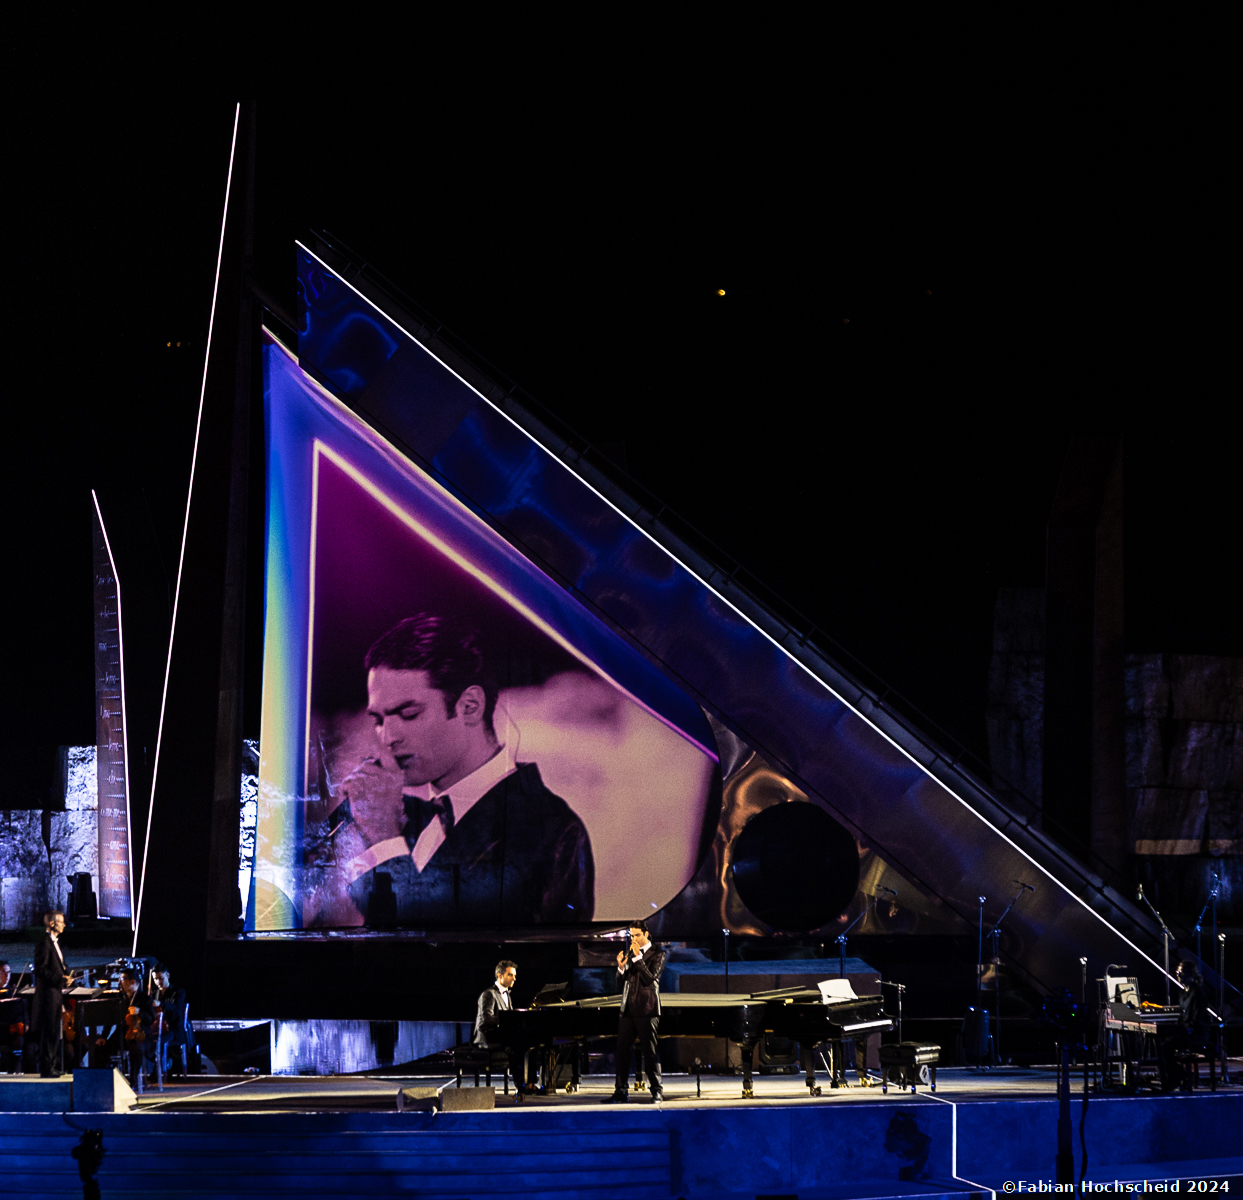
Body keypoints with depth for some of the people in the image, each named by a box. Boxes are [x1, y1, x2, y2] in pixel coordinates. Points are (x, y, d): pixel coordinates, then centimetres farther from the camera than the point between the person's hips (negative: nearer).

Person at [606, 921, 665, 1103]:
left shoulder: (657, 953, -2)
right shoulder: (629, 953, 14)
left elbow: (650, 978, -15)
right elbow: (620, 982, 14)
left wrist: (638, 957, -19)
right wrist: (621, 967, -6)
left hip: (646, 1010, -5)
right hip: (628, 1009, 5)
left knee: (649, 1051, -2)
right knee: (622, 1050, 2)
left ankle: (657, 1091, 6)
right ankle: (621, 1091, 7)